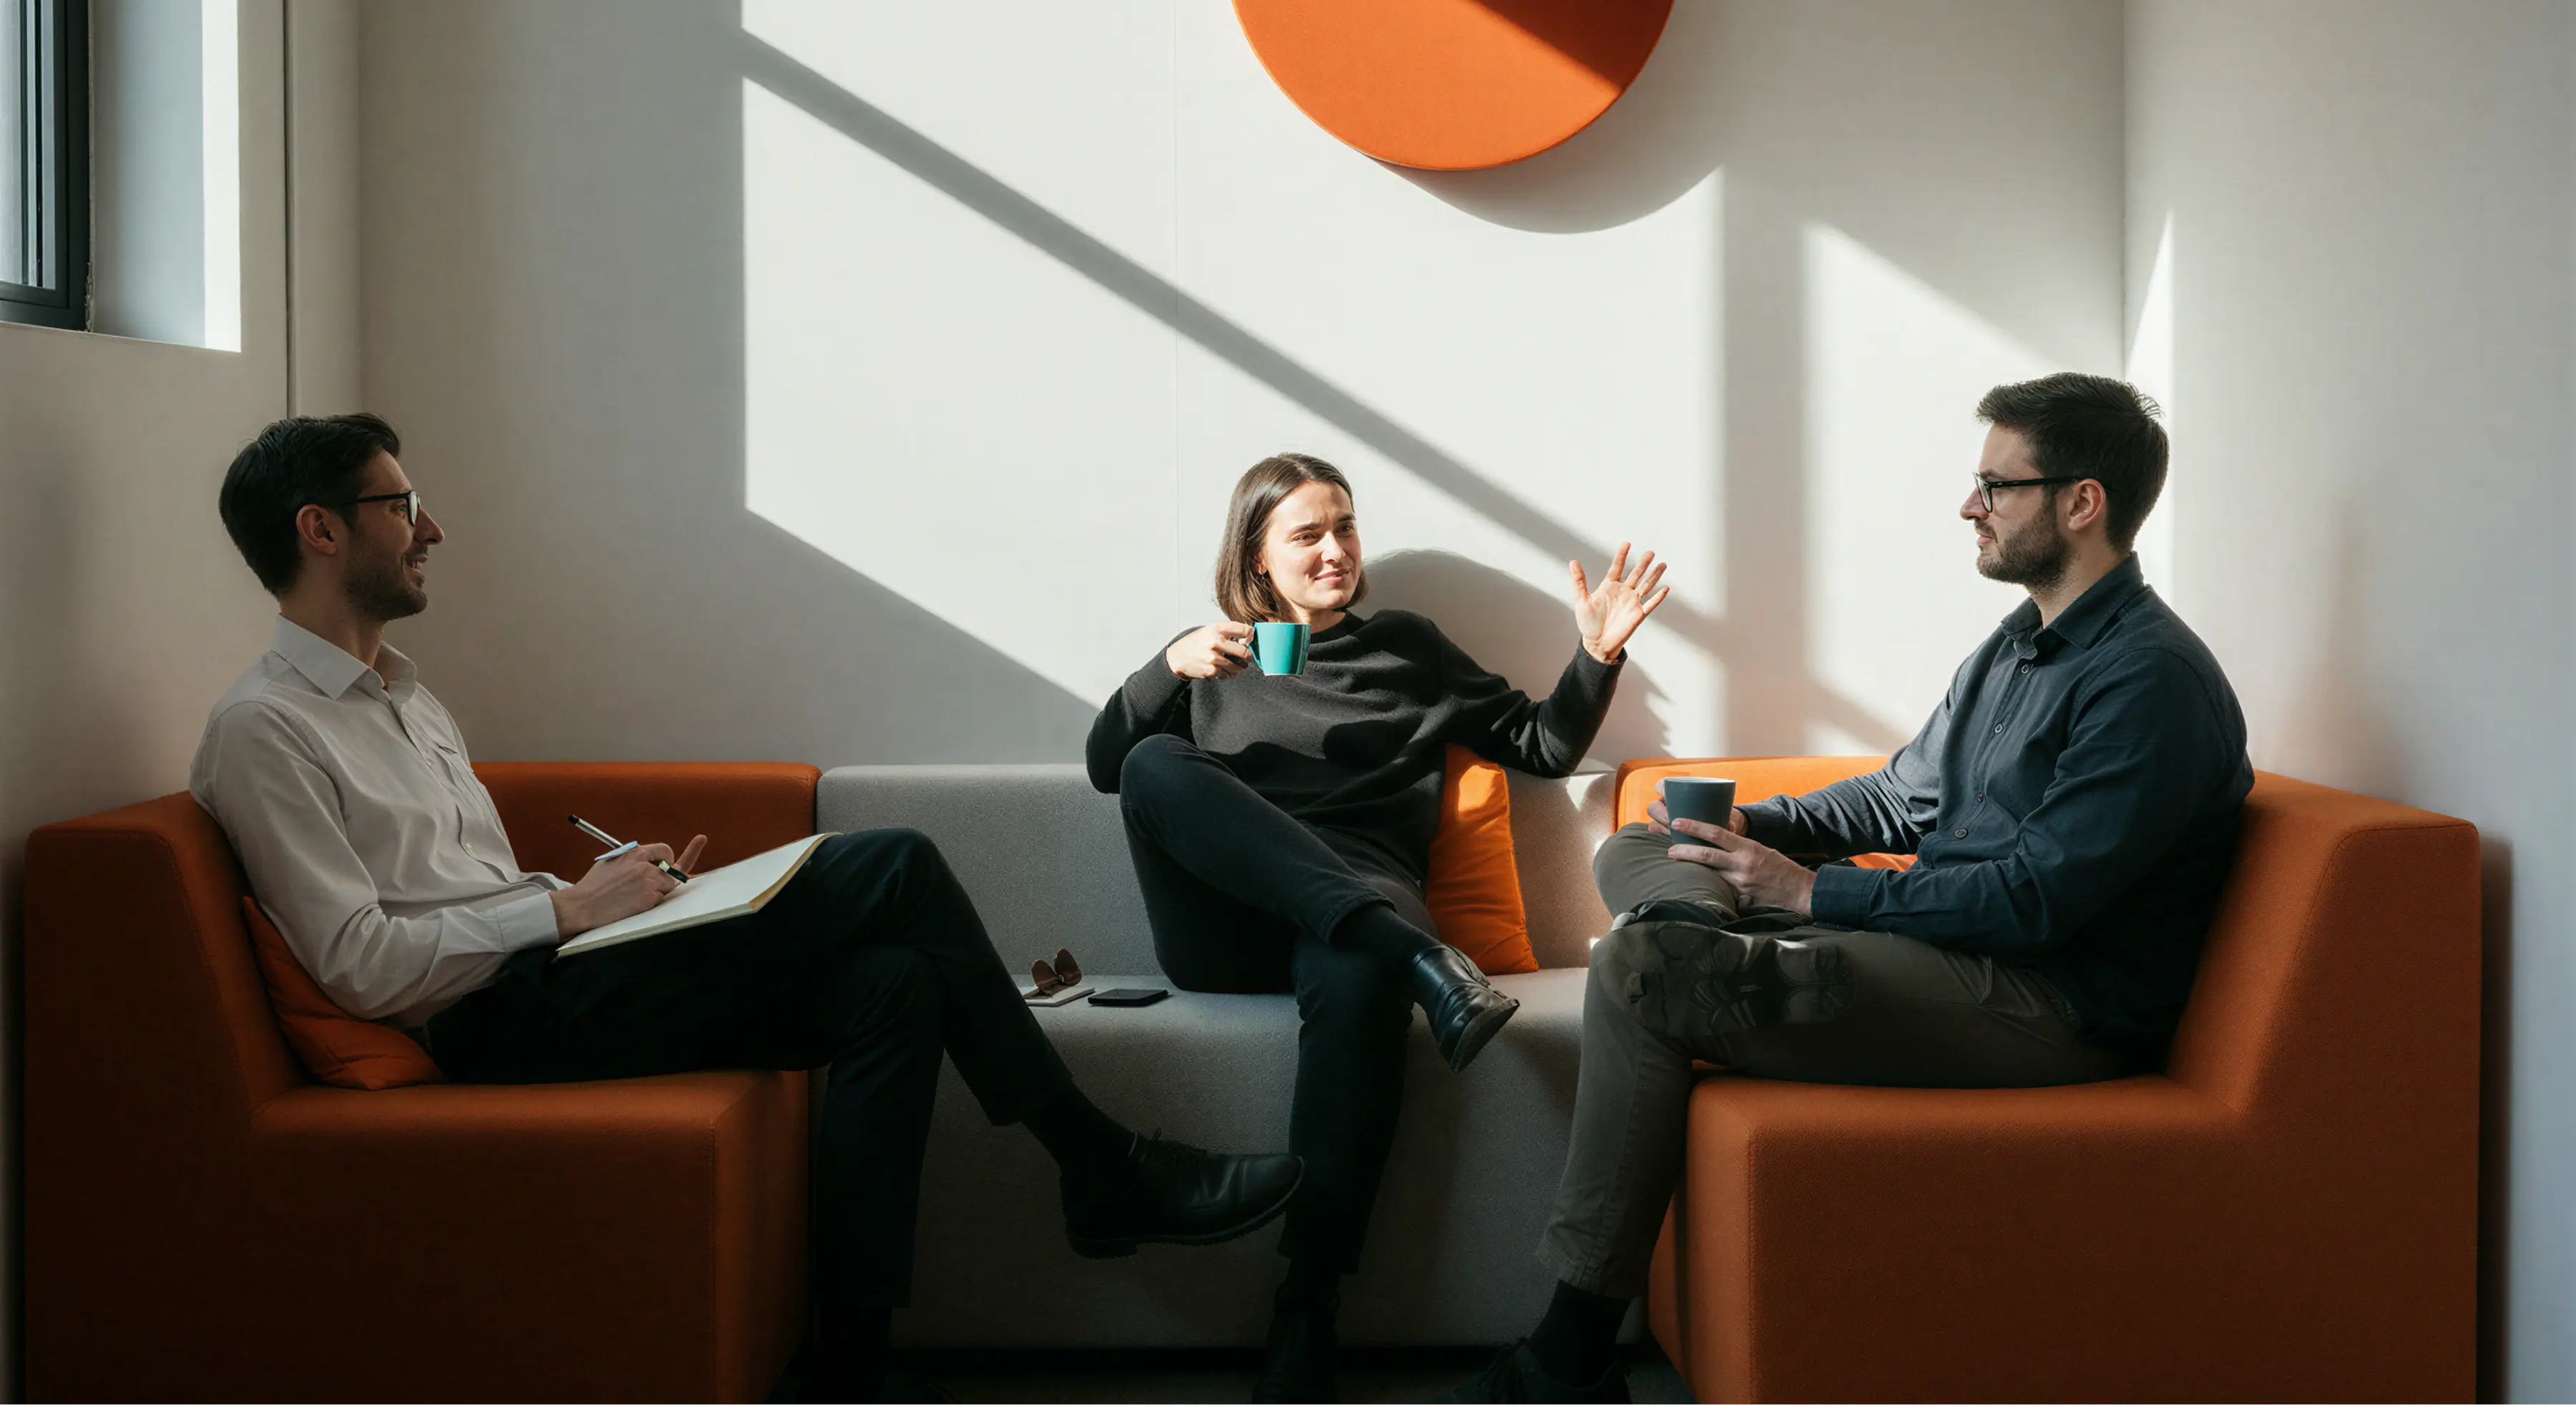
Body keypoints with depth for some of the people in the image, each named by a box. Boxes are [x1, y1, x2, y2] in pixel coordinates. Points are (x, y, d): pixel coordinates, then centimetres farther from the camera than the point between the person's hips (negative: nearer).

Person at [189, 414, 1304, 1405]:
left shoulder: (399, 694, 24)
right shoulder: (264, 730, -7)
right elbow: (360, 966, -15)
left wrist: (609, 891, 5)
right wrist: (567, 911, -13)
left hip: (550, 977, 9)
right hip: (501, 1027, -9)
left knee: (893, 984, -13)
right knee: (896, 867, -15)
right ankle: (1101, 1167, -4)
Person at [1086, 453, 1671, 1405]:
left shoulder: (1407, 648, 26)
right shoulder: (1216, 657, 25)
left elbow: (1541, 746, 24)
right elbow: (1106, 764, 14)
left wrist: (1598, 656, 7)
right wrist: (1170, 669, -3)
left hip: (1347, 910, -1)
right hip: (1222, 927, 1)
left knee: (1359, 983, -40)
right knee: (1157, 764, -30)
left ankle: (1304, 1326, -40)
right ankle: (1417, 954, -42)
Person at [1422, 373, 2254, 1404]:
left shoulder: (2153, 681, -15)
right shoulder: (2022, 642, 16)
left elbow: (2036, 900, -22)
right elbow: (1904, 794, 24)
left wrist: (1815, 893, -16)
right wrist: (1754, 827, 7)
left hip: (2055, 1010, -10)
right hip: (1956, 941, 10)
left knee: (1638, 967, -25)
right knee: (1633, 855, 10)